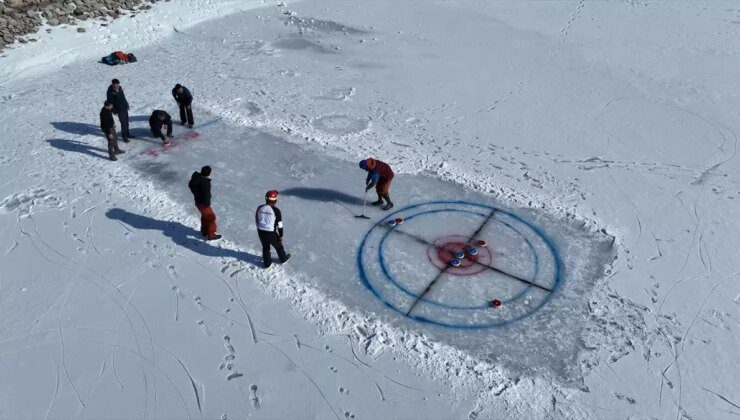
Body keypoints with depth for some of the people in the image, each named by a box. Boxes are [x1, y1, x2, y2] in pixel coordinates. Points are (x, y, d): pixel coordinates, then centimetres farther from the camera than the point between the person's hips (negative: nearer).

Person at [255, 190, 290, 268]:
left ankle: (267, 263, 35)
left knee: (265, 247, 24)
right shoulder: (276, 210, -17)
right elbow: (279, 225, -12)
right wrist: (281, 236, -1)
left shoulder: (259, 208, -4)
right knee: (278, 246, 22)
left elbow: (256, 220, 8)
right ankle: (283, 258, 43)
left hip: (261, 232, 4)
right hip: (271, 233, -4)